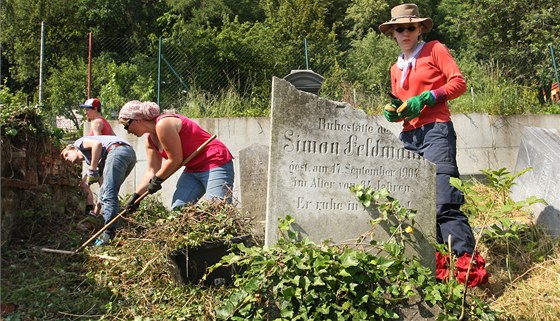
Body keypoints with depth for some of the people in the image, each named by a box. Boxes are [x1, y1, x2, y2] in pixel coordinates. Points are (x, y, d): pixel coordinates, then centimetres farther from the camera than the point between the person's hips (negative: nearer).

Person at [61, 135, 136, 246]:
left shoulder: (79, 142, 20)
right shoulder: (88, 160, 37)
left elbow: (97, 144, -3)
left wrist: (92, 170, -3)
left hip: (117, 150, -9)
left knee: (108, 195, -12)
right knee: (104, 194, 16)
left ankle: (107, 235, -16)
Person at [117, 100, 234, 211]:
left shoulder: (163, 124, -18)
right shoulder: (150, 140, 11)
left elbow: (175, 160, -16)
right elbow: (151, 171, 14)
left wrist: (157, 180, -4)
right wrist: (136, 196, 10)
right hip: (193, 169, 10)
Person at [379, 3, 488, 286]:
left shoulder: (435, 50, 6)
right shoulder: (396, 68, 22)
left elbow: (459, 82, -3)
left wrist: (425, 98, -14)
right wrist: (393, 112, 4)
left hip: (436, 131, -7)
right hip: (409, 136, 7)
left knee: (444, 202, -18)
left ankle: (468, 263, -16)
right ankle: (438, 259, 14)